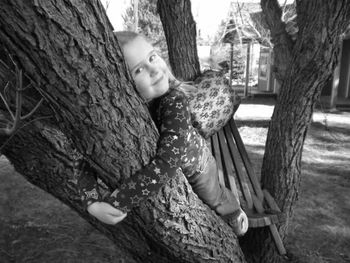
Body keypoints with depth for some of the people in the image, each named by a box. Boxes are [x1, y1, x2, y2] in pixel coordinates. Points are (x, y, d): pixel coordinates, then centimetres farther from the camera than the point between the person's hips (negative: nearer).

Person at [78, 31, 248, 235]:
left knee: (213, 198, 28)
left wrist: (115, 203, -48)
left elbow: (168, 163, -49)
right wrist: (93, 203, -41)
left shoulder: (175, 100, -41)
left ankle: (235, 210, 65)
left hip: (195, 164, -2)